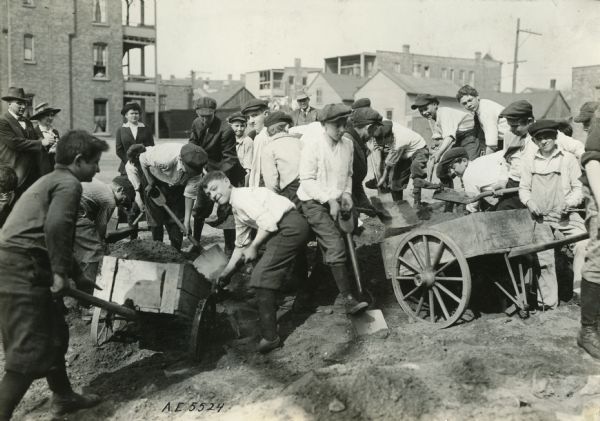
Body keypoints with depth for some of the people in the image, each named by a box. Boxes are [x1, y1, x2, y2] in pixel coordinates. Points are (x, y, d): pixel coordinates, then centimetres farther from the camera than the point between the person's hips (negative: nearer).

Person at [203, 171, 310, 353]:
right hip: (285, 229, 10)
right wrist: (226, 272, 27)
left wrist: (253, 247, -5)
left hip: (290, 226, -10)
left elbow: (268, 223, -17)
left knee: (261, 276, -9)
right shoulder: (236, 209, 23)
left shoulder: (241, 196, -7)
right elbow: (241, 245, 28)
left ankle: (270, 337, -5)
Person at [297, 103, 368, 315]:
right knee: (336, 248, -18)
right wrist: (329, 199, -21)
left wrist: (346, 193, 0)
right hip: (315, 203, -6)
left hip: (335, 203, 7)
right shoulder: (313, 144, -14)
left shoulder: (347, 144, 3)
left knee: (329, 251, 14)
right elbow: (307, 180, -14)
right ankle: (348, 299, -18)